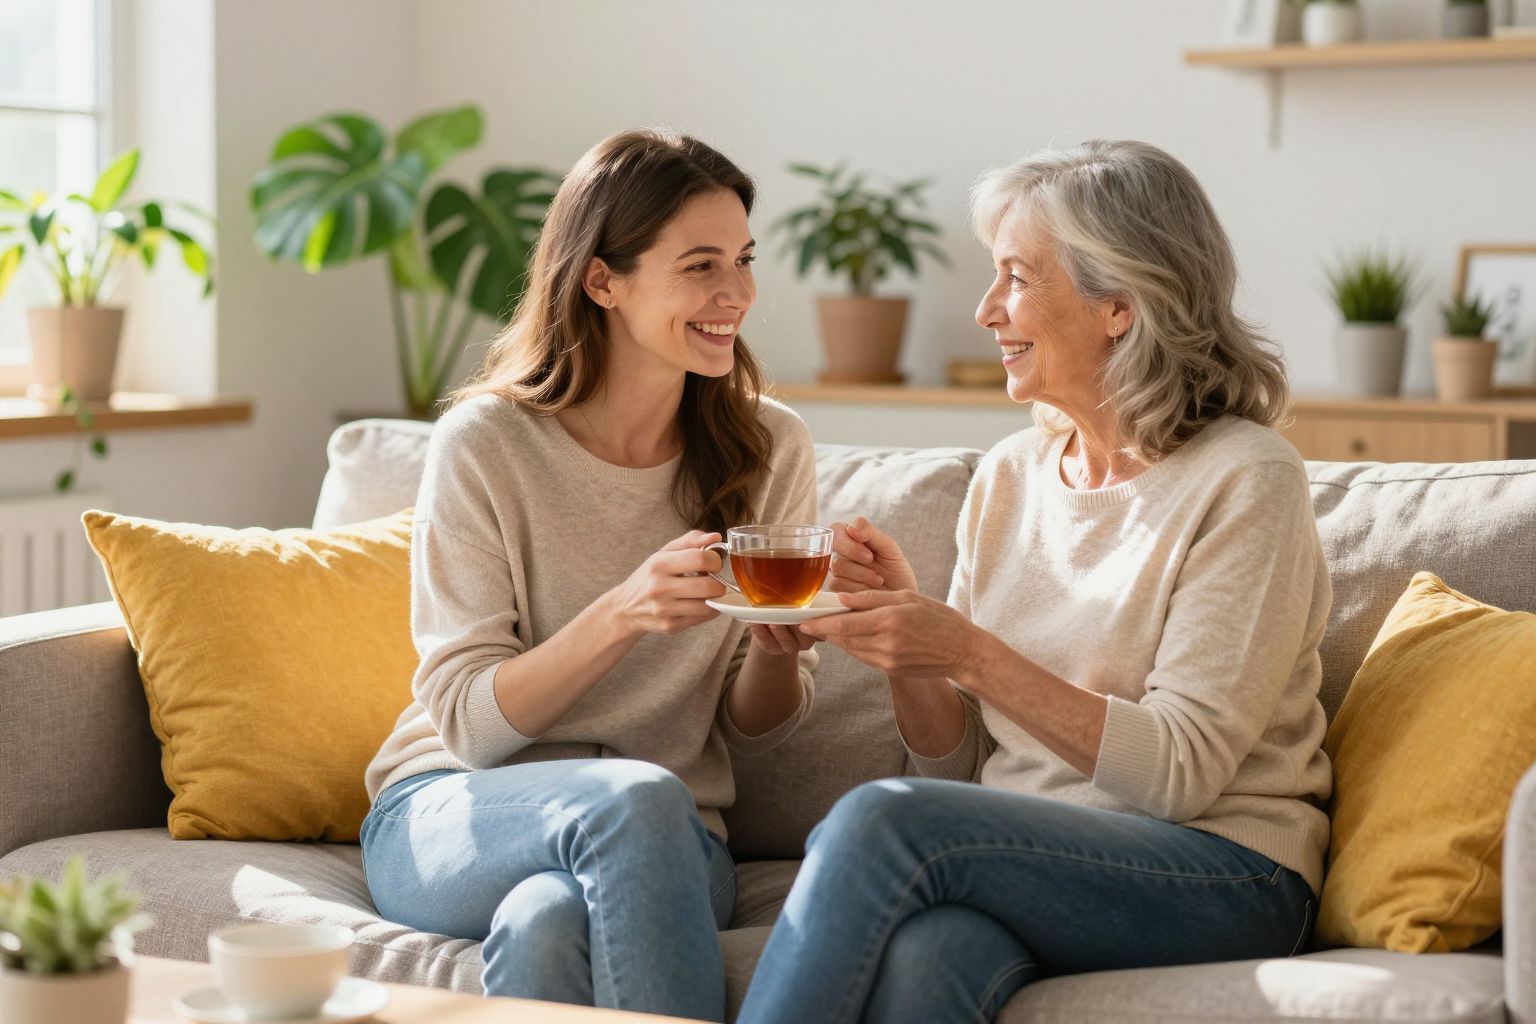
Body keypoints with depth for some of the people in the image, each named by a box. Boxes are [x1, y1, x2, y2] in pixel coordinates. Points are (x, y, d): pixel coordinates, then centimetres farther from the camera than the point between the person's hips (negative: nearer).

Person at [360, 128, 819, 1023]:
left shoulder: (769, 449, 1)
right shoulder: (484, 445, -7)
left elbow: (752, 732, 8)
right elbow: (467, 722, -10)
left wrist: (776, 651, -16)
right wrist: (620, 617, -26)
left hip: (665, 842, 1)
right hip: (450, 816, -1)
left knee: (548, 925, -36)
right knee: (637, 797, -35)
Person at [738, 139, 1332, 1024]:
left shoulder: (1245, 480, -7)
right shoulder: (1009, 476, 12)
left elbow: (1182, 770, -14)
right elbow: (957, 764, 14)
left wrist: (966, 652, -19)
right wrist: (901, 619, -5)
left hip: (1221, 875, -4)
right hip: (1023, 856, 5)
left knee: (878, 820, -30)